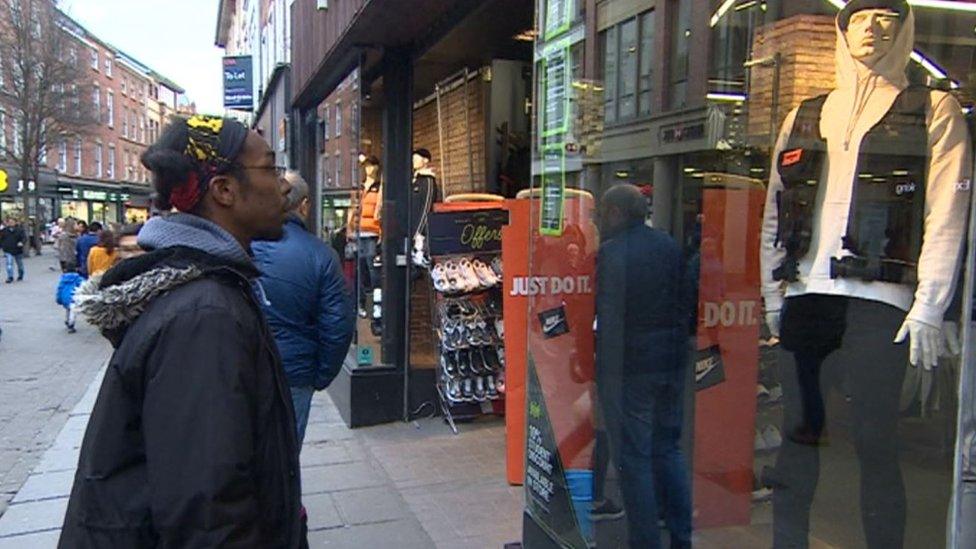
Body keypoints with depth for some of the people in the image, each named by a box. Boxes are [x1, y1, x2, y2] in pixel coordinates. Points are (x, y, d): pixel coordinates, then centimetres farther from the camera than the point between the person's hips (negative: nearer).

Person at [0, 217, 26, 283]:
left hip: (18, 250, 0)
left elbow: (24, 237, -13)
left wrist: (22, 242, -33)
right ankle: (10, 277, -15)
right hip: (8, 251, 0)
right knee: (9, 263, -14)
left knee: (20, 264, 14)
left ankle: (20, 275, 34)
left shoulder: (20, 230, -3)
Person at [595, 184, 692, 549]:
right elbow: (684, 303, 11)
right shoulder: (669, 246, 8)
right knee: (669, 448, 18)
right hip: (672, 362, 7)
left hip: (628, 367, -7)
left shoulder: (611, 252, -14)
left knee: (633, 457, 3)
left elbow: (605, 314, -15)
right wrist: (676, 347, 18)